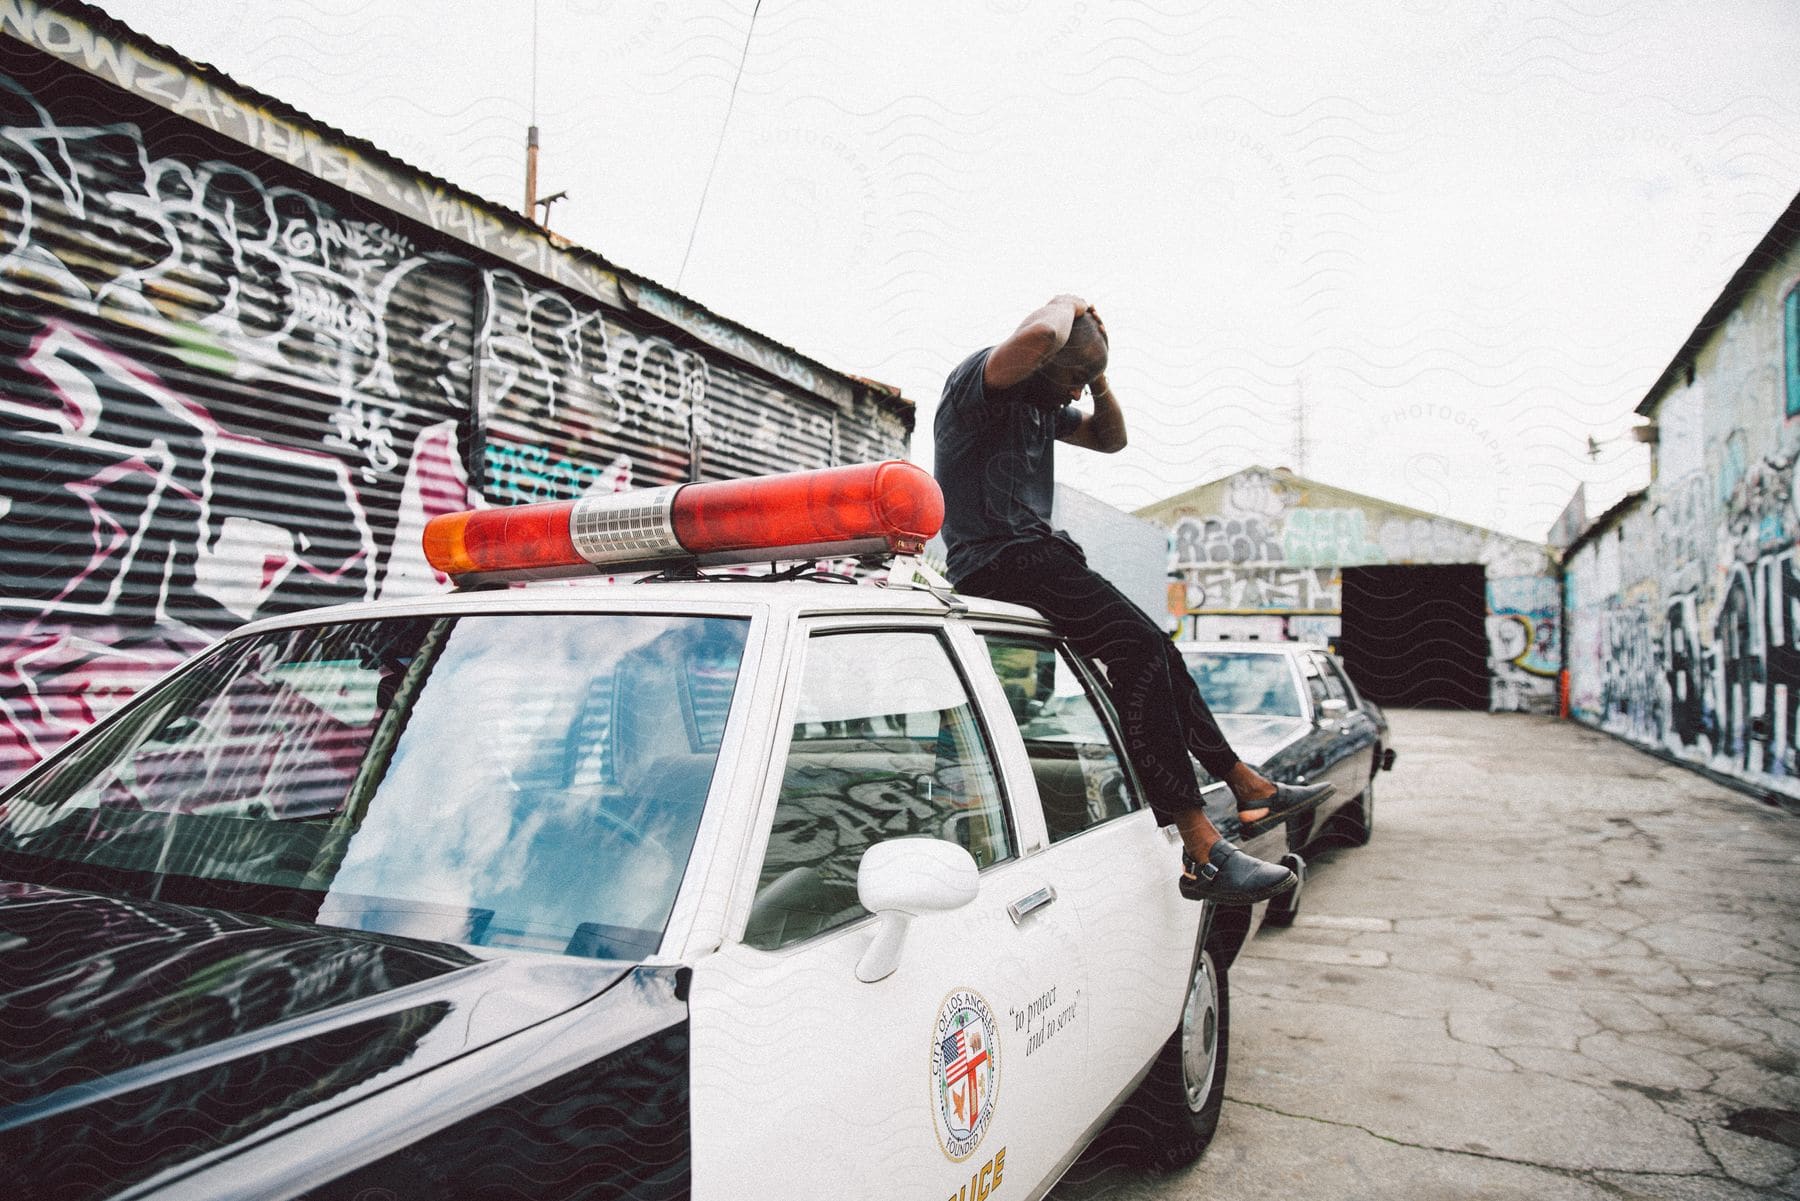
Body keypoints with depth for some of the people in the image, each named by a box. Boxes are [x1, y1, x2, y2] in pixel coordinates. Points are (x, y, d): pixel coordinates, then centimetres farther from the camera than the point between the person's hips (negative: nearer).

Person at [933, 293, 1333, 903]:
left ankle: (1249, 787, 20)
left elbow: (1110, 438, 32)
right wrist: (1067, 305, -7)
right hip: (1002, 557, -11)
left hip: (1036, 555, 11)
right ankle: (1203, 854, -25)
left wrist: (1097, 380, 16)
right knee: (1137, 649, -24)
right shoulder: (981, 378, -8)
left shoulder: (1043, 403, 22)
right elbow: (1039, 337, -30)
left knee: (1154, 650, 10)